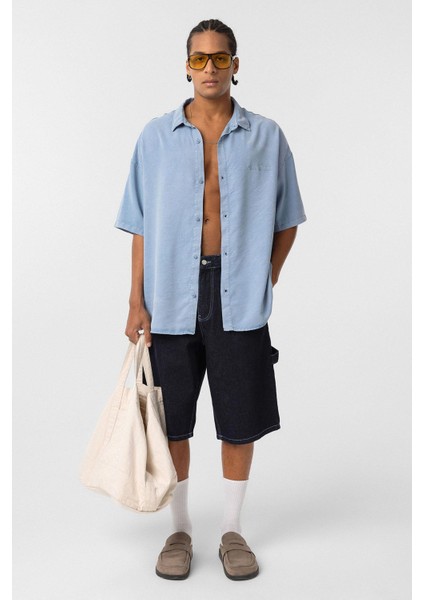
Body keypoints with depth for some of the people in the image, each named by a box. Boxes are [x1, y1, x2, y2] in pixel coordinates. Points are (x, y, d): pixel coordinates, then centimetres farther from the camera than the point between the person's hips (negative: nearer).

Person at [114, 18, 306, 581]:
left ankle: (233, 530, 28)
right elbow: (142, 226, 4)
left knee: (241, 420, 7)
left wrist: (265, 281, 0)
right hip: (172, 299, 1)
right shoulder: (156, 135, 6)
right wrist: (137, 302, -2)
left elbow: (286, 220, 10)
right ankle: (180, 530, 29)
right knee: (172, 420, 9)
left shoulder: (266, 136, 4)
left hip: (240, 300, 0)